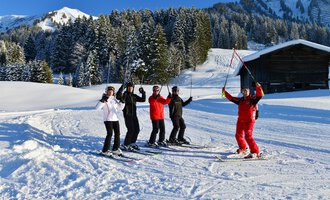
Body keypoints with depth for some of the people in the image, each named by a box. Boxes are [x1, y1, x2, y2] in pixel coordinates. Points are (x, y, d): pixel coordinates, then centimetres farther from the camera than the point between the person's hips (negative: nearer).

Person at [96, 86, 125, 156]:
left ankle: (115, 149, 18)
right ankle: (105, 150, -2)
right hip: (108, 119, -6)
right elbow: (97, 107, -15)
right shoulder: (105, 99, -2)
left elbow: (120, 108, 26)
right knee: (110, 134, -11)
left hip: (115, 119, 6)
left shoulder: (114, 99, 16)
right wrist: (103, 100, -24)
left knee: (117, 133, 5)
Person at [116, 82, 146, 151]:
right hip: (127, 115, -7)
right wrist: (122, 88, -29)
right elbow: (118, 96, -24)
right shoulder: (125, 95, -4)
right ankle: (125, 145, -3)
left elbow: (143, 99, 21)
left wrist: (143, 93, 10)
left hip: (134, 115, 7)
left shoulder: (134, 96, 16)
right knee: (131, 130, -13)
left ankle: (132, 143, 28)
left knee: (137, 129, 9)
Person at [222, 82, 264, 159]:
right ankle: (242, 148, 44)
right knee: (238, 135, 19)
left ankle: (255, 152, -11)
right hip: (240, 120, 7)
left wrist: (258, 87, -37)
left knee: (248, 136, -18)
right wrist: (225, 92, 13)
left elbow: (259, 95, -21)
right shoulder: (240, 100, 11)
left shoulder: (252, 99, -5)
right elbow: (231, 98, 18)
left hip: (249, 120, -7)